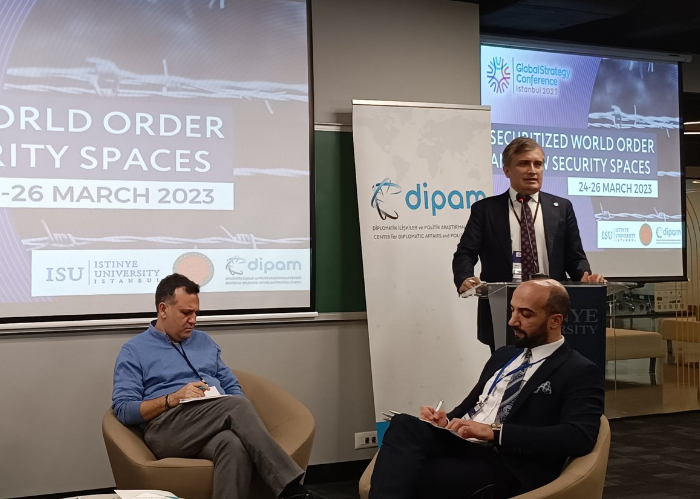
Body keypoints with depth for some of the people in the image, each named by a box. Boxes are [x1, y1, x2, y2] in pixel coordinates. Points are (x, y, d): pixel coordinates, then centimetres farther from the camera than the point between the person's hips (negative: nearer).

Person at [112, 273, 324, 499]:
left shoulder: (204, 341, 25)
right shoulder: (134, 351, 9)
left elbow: (232, 387, 23)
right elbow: (123, 409, -2)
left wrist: (240, 414, -1)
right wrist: (172, 399, -14)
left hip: (214, 428, 5)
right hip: (167, 428, -4)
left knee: (234, 445, -38)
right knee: (237, 405, -34)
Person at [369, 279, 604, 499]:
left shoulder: (580, 372, 1)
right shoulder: (504, 355, 24)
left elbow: (580, 437, -16)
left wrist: (494, 432, -21)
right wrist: (446, 421, 1)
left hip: (504, 465, -6)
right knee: (404, 425, -29)